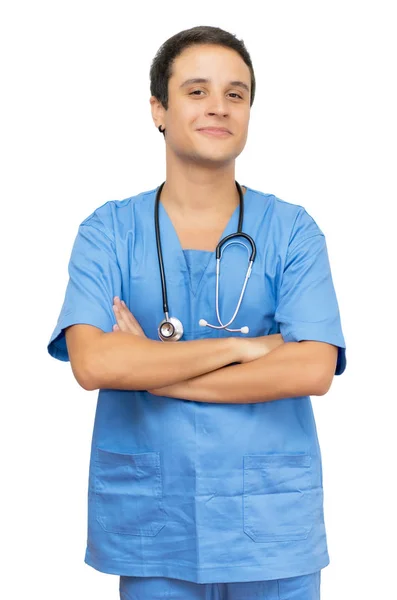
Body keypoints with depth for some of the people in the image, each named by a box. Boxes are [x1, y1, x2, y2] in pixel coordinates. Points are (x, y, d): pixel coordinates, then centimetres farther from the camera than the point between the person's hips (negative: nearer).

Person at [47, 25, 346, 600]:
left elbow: (313, 370, -12)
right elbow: (92, 363, -15)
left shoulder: (293, 230, -1)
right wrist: (239, 346, -14)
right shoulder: (109, 231, -1)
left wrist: (153, 371, -13)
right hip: (151, 528, 0)